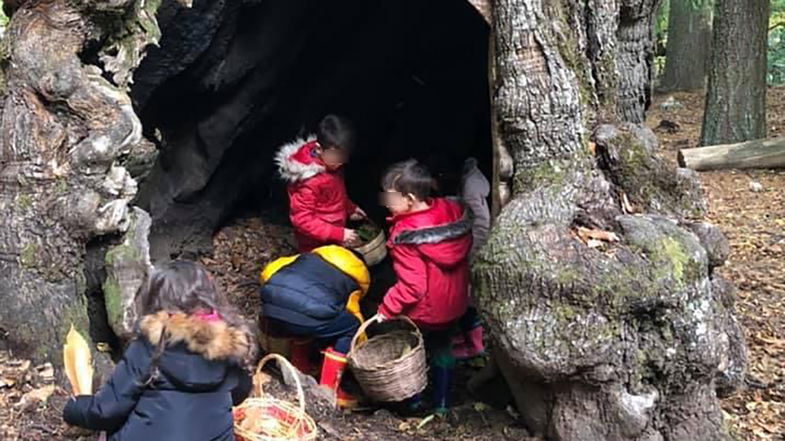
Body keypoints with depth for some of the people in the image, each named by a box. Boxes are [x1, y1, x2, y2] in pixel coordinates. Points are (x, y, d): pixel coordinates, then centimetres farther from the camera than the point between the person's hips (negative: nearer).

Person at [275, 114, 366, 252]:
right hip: (316, 246, -8)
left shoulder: (331, 165, -3)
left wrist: (350, 207, 9)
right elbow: (302, 220, -28)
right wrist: (339, 234, -31)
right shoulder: (309, 180, -30)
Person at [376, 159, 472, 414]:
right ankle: (442, 403, 37)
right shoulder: (453, 211, -12)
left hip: (422, 312, -6)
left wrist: (386, 310, -22)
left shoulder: (405, 236, -30)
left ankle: (413, 401, 36)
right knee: (442, 350, 25)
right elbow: (467, 249, 4)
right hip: (453, 305, 6)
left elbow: (411, 286, -30)